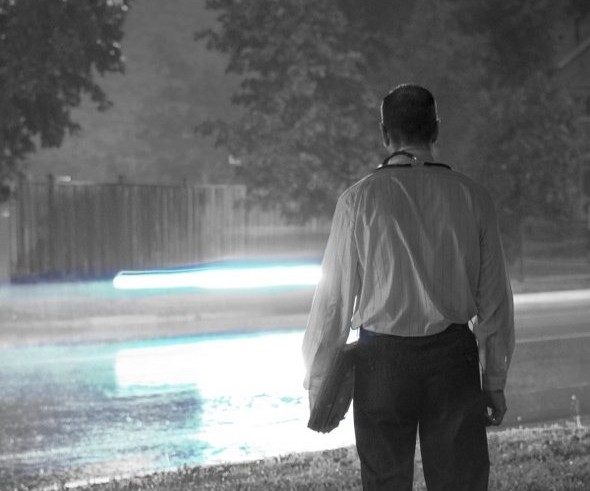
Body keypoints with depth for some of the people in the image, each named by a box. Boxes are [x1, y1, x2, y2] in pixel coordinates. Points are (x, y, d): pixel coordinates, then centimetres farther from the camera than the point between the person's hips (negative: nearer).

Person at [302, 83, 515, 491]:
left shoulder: (359, 200, -5)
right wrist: (495, 380, 12)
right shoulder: (472, 197, 0)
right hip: (454, 356, 1)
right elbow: (495, 299, 3)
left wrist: (318, 378, 5)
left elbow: (335, 296, -3)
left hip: (382, 357, -1)